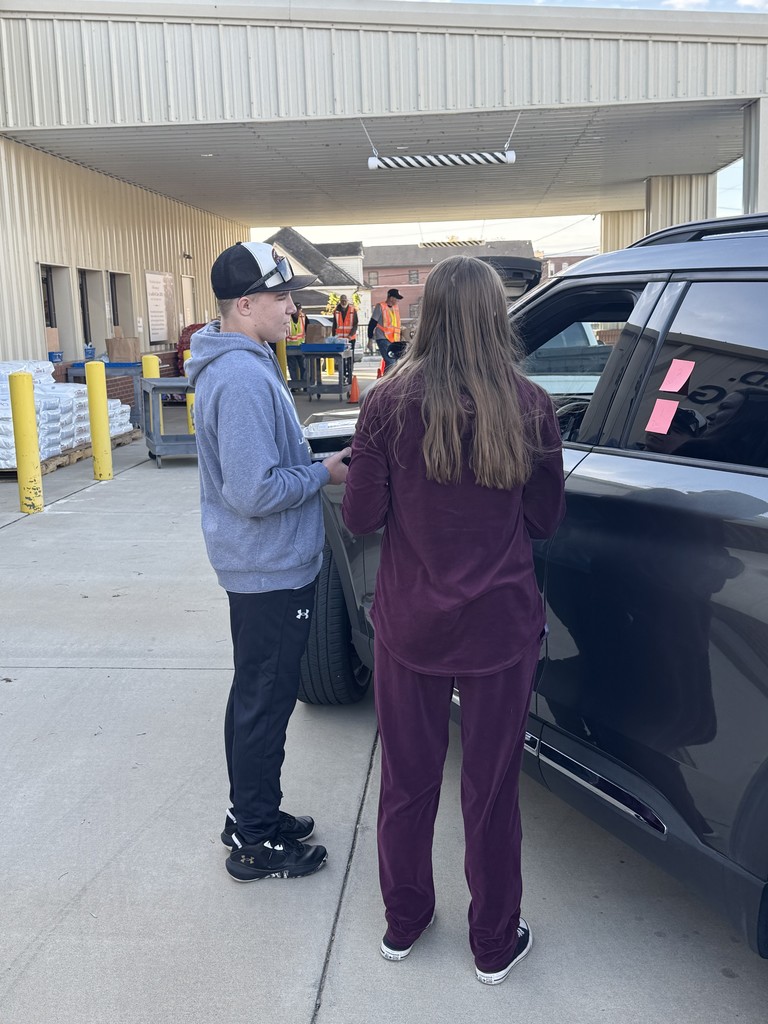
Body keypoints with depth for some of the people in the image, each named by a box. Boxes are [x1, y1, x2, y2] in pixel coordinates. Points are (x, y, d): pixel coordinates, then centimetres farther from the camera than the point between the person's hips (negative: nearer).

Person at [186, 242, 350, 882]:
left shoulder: (242, 364, 10)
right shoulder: (243, 379, -25)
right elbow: (255, 492, -28)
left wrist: (315, 464, 9)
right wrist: (324, 475, -15)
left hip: (261, 566, 11)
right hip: (272, 569, -11)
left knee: (258, 697, 20)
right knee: (265, 703, 3)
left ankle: (252, 816, 37)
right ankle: (256, 844, 20)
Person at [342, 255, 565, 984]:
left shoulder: (390, 403, -12)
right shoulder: (529, 407, -9)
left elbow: (360, 517, -7)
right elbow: (545, 520, 1)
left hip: (408, 624, 0)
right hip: (500, 627, 0)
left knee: (407, 780, 18)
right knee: (492, 788, 15)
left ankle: (402, 923, 38)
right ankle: (494, 945, 32)